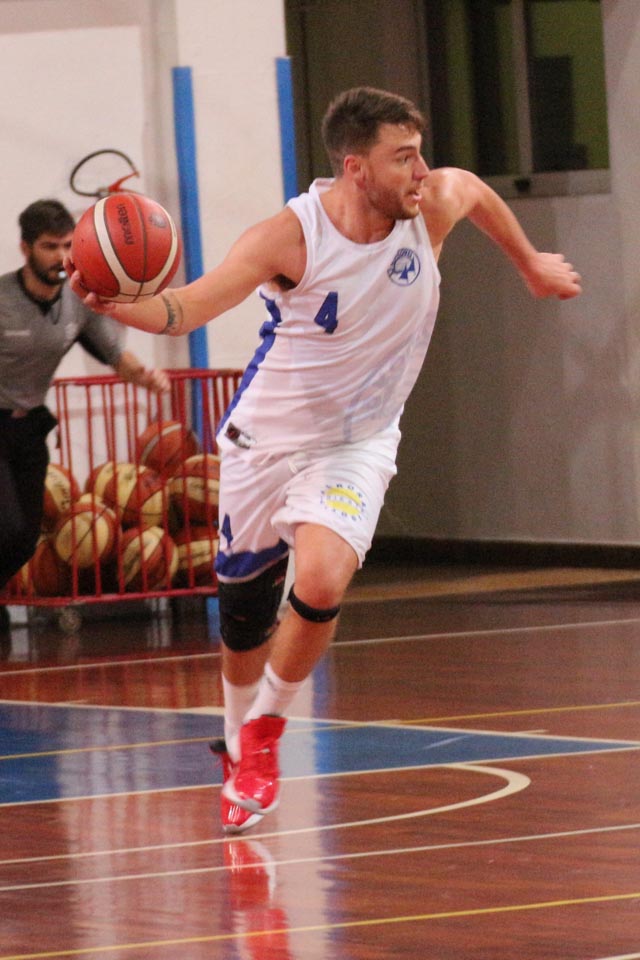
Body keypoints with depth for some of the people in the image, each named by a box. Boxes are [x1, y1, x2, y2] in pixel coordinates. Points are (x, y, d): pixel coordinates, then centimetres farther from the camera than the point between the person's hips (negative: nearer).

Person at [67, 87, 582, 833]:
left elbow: (475, 189, 12)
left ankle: (265, 731, 0)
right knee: (243, 613, 12)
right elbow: (190, 307, -32)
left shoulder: (433, 205, -14)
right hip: (266, 438, -1)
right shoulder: (291, 238, -25)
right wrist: (115, 304, -52)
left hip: (355, 444, 1)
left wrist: (531, 264, 27)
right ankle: (237, 744, 42)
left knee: (320, 583, -25)